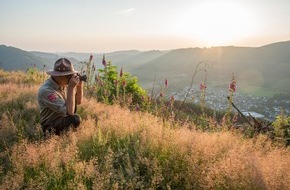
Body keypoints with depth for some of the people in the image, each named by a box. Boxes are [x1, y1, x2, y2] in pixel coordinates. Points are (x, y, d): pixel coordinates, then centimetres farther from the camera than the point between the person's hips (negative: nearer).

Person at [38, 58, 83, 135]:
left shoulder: (63, 83, -4)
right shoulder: (46, 90, -28)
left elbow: (78, 101, 7)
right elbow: (69, 111, -33)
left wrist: (79, 85, -10)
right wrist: (71, 87, -31)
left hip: (63, 118, 9)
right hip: (51, 127, -9)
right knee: (75, 119, -31)